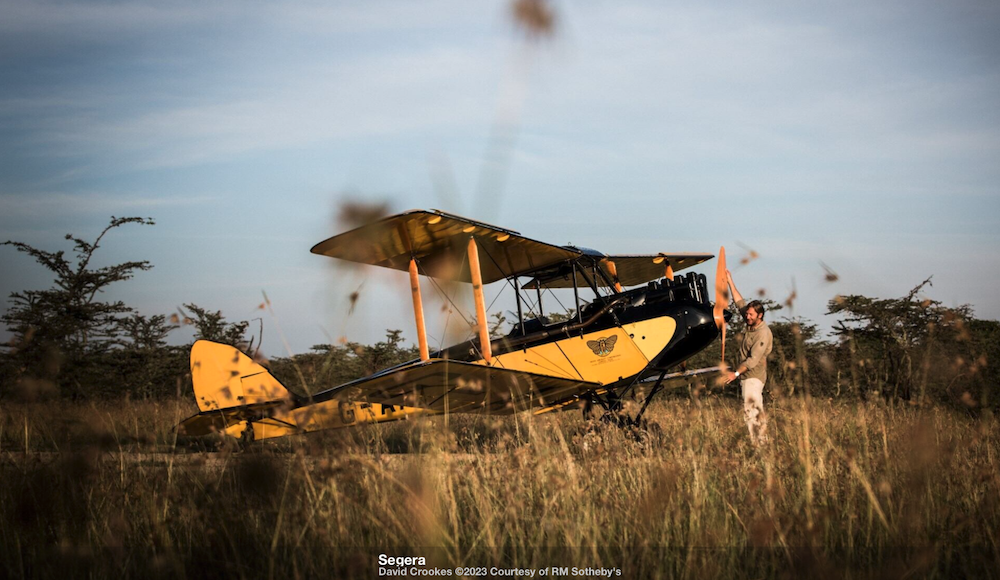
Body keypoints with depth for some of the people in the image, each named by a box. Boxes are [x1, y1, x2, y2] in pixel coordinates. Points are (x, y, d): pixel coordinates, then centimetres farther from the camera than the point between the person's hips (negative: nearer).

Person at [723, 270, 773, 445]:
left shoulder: (763, 333, -18)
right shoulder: (751, 324, 8)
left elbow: (753, 359, -22)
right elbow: (740, 302, 16)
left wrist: (736, 373, -26)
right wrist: (730, 282, 16)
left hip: (754, 376, -9)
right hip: (746, 376, 10)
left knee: (751, 410, -17)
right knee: (757, 411, 11)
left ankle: (758, 443, -21)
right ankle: (763, 441, 16)